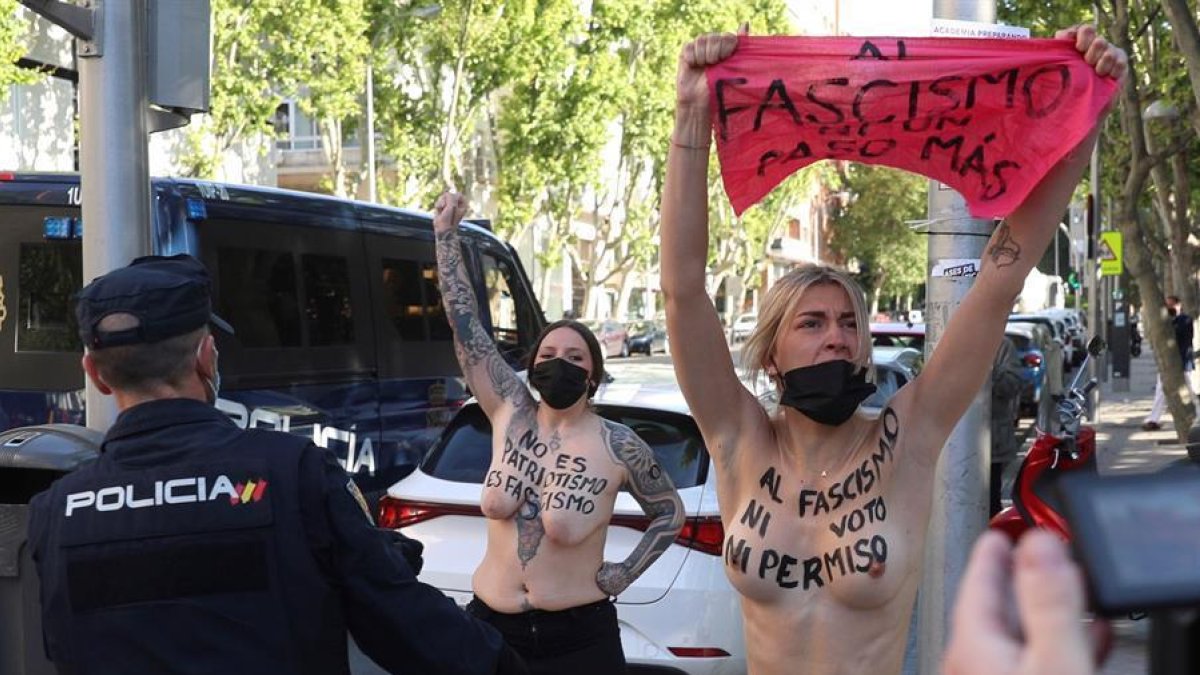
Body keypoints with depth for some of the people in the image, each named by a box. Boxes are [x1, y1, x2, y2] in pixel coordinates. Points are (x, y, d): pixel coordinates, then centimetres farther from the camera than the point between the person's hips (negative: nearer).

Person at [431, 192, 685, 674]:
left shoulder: (618, 446, -8)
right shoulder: (510, 413, -2)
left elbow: (672, 513, 6)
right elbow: (464, 322, -3)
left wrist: (623, 575, -3)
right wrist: (446, 233, -4)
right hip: (490, 625, 3)